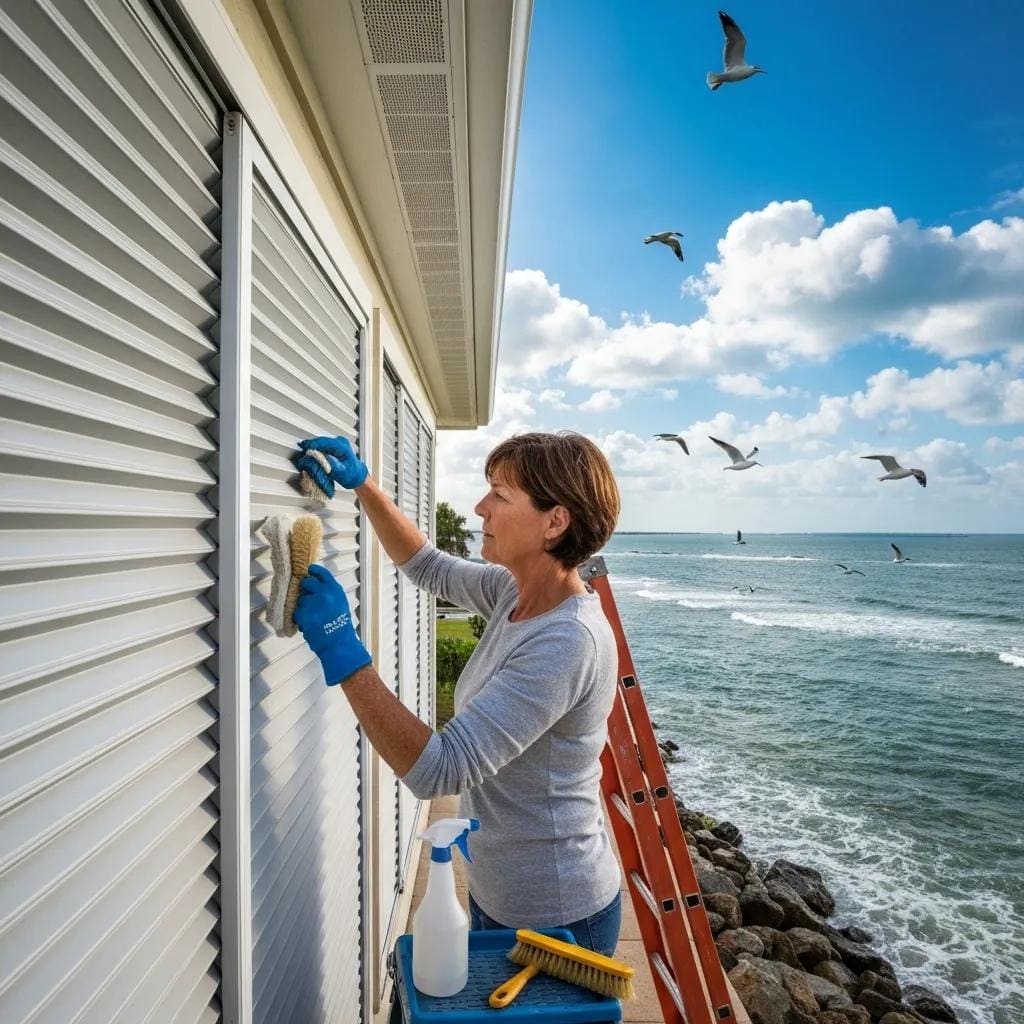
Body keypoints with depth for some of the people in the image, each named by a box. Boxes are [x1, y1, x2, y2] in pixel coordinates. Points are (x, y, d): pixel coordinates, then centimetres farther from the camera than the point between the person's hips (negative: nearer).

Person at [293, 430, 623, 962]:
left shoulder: (568, 642, -33)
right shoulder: (518, 591, -7)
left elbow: (436, 768, -35)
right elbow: (428, 566, 11)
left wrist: (340, 645, -34)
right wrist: (361, 481, 5)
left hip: (554, 916, -8)